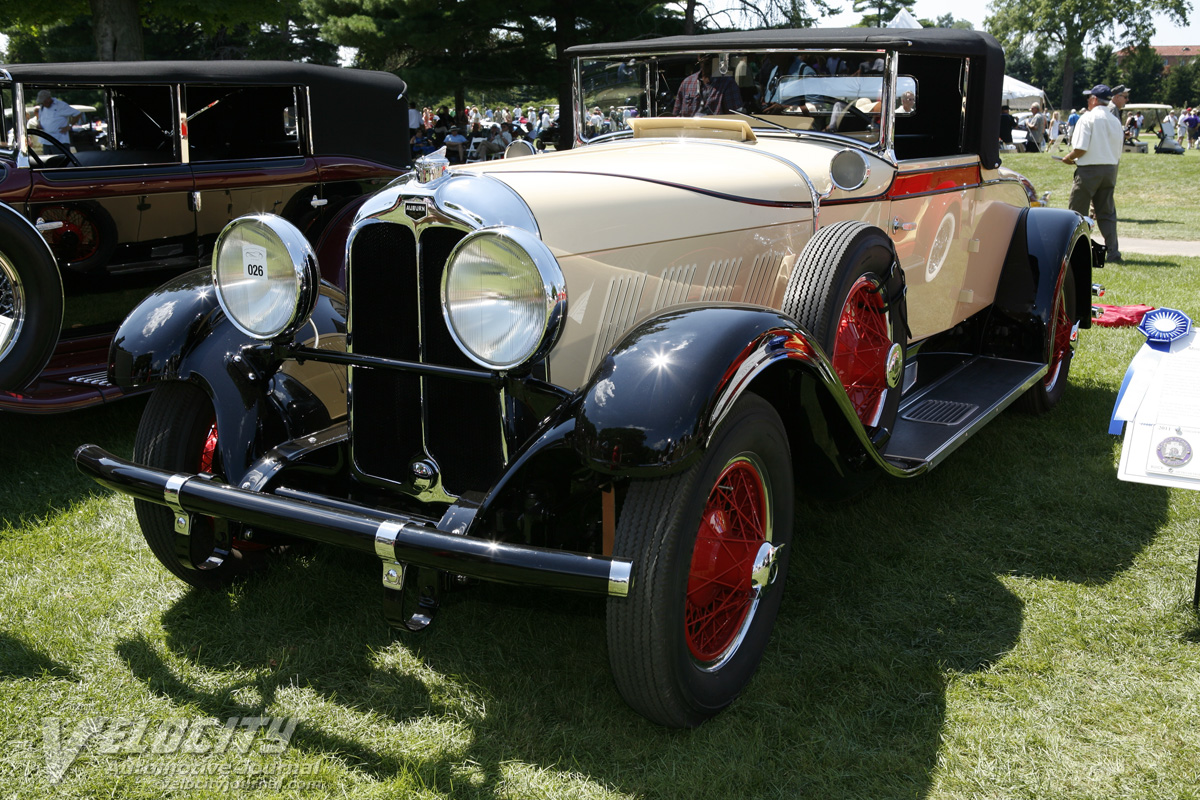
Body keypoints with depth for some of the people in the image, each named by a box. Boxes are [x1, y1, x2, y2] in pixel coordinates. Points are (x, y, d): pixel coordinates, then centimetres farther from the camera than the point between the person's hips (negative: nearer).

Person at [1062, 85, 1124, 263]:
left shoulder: (1088, 118, -8)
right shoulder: (1115, 121, 12)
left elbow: (1080, 149, -16)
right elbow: (1118, 154, 14)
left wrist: (1069, 158, 2)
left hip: (1089, 168, -6)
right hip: (1110, 169, 6)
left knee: (1077, 212, 1)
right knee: (1107, 213, 9)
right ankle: (1113, 252, 5)